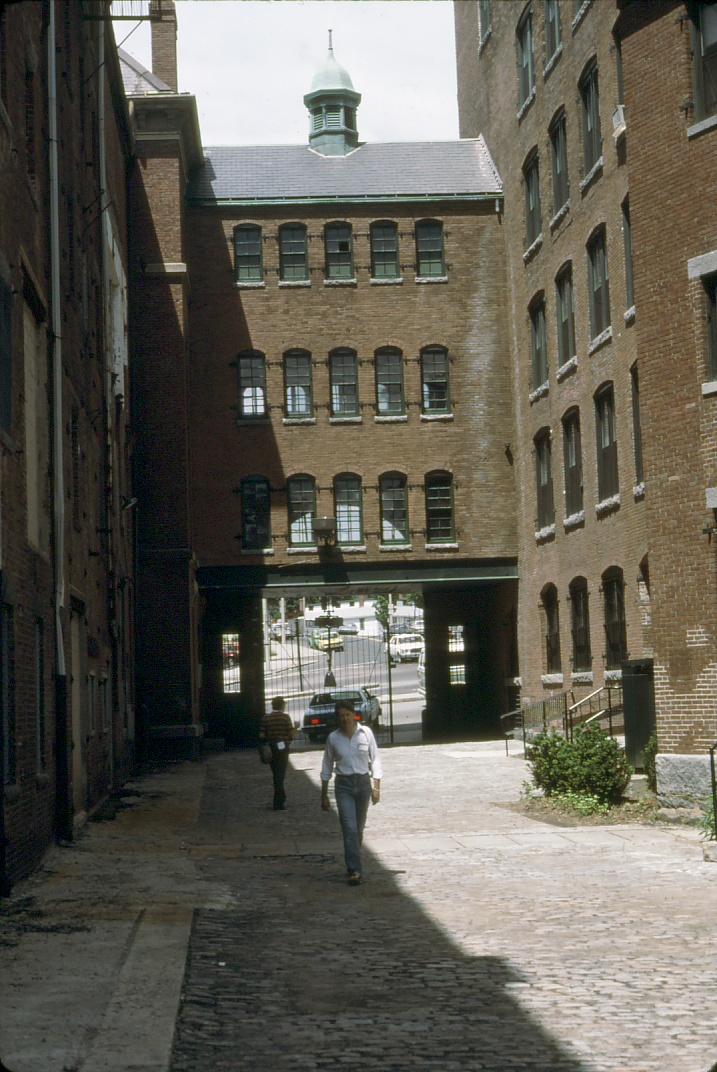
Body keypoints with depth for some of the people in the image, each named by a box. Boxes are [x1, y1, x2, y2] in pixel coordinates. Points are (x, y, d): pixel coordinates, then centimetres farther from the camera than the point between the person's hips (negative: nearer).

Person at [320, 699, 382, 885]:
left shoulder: (365, 733, -4)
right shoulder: (333, 738, -1)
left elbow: (375, 759, 0)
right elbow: (327, 767, 7)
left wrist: (376, 786, -8)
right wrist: (324, 795, 8)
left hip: (363, 783, 1)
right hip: (344, 785, -1)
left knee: (359, 828, 12)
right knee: (349, 828, -12)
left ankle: (353, 864, 30)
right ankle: (354, 871, -13)